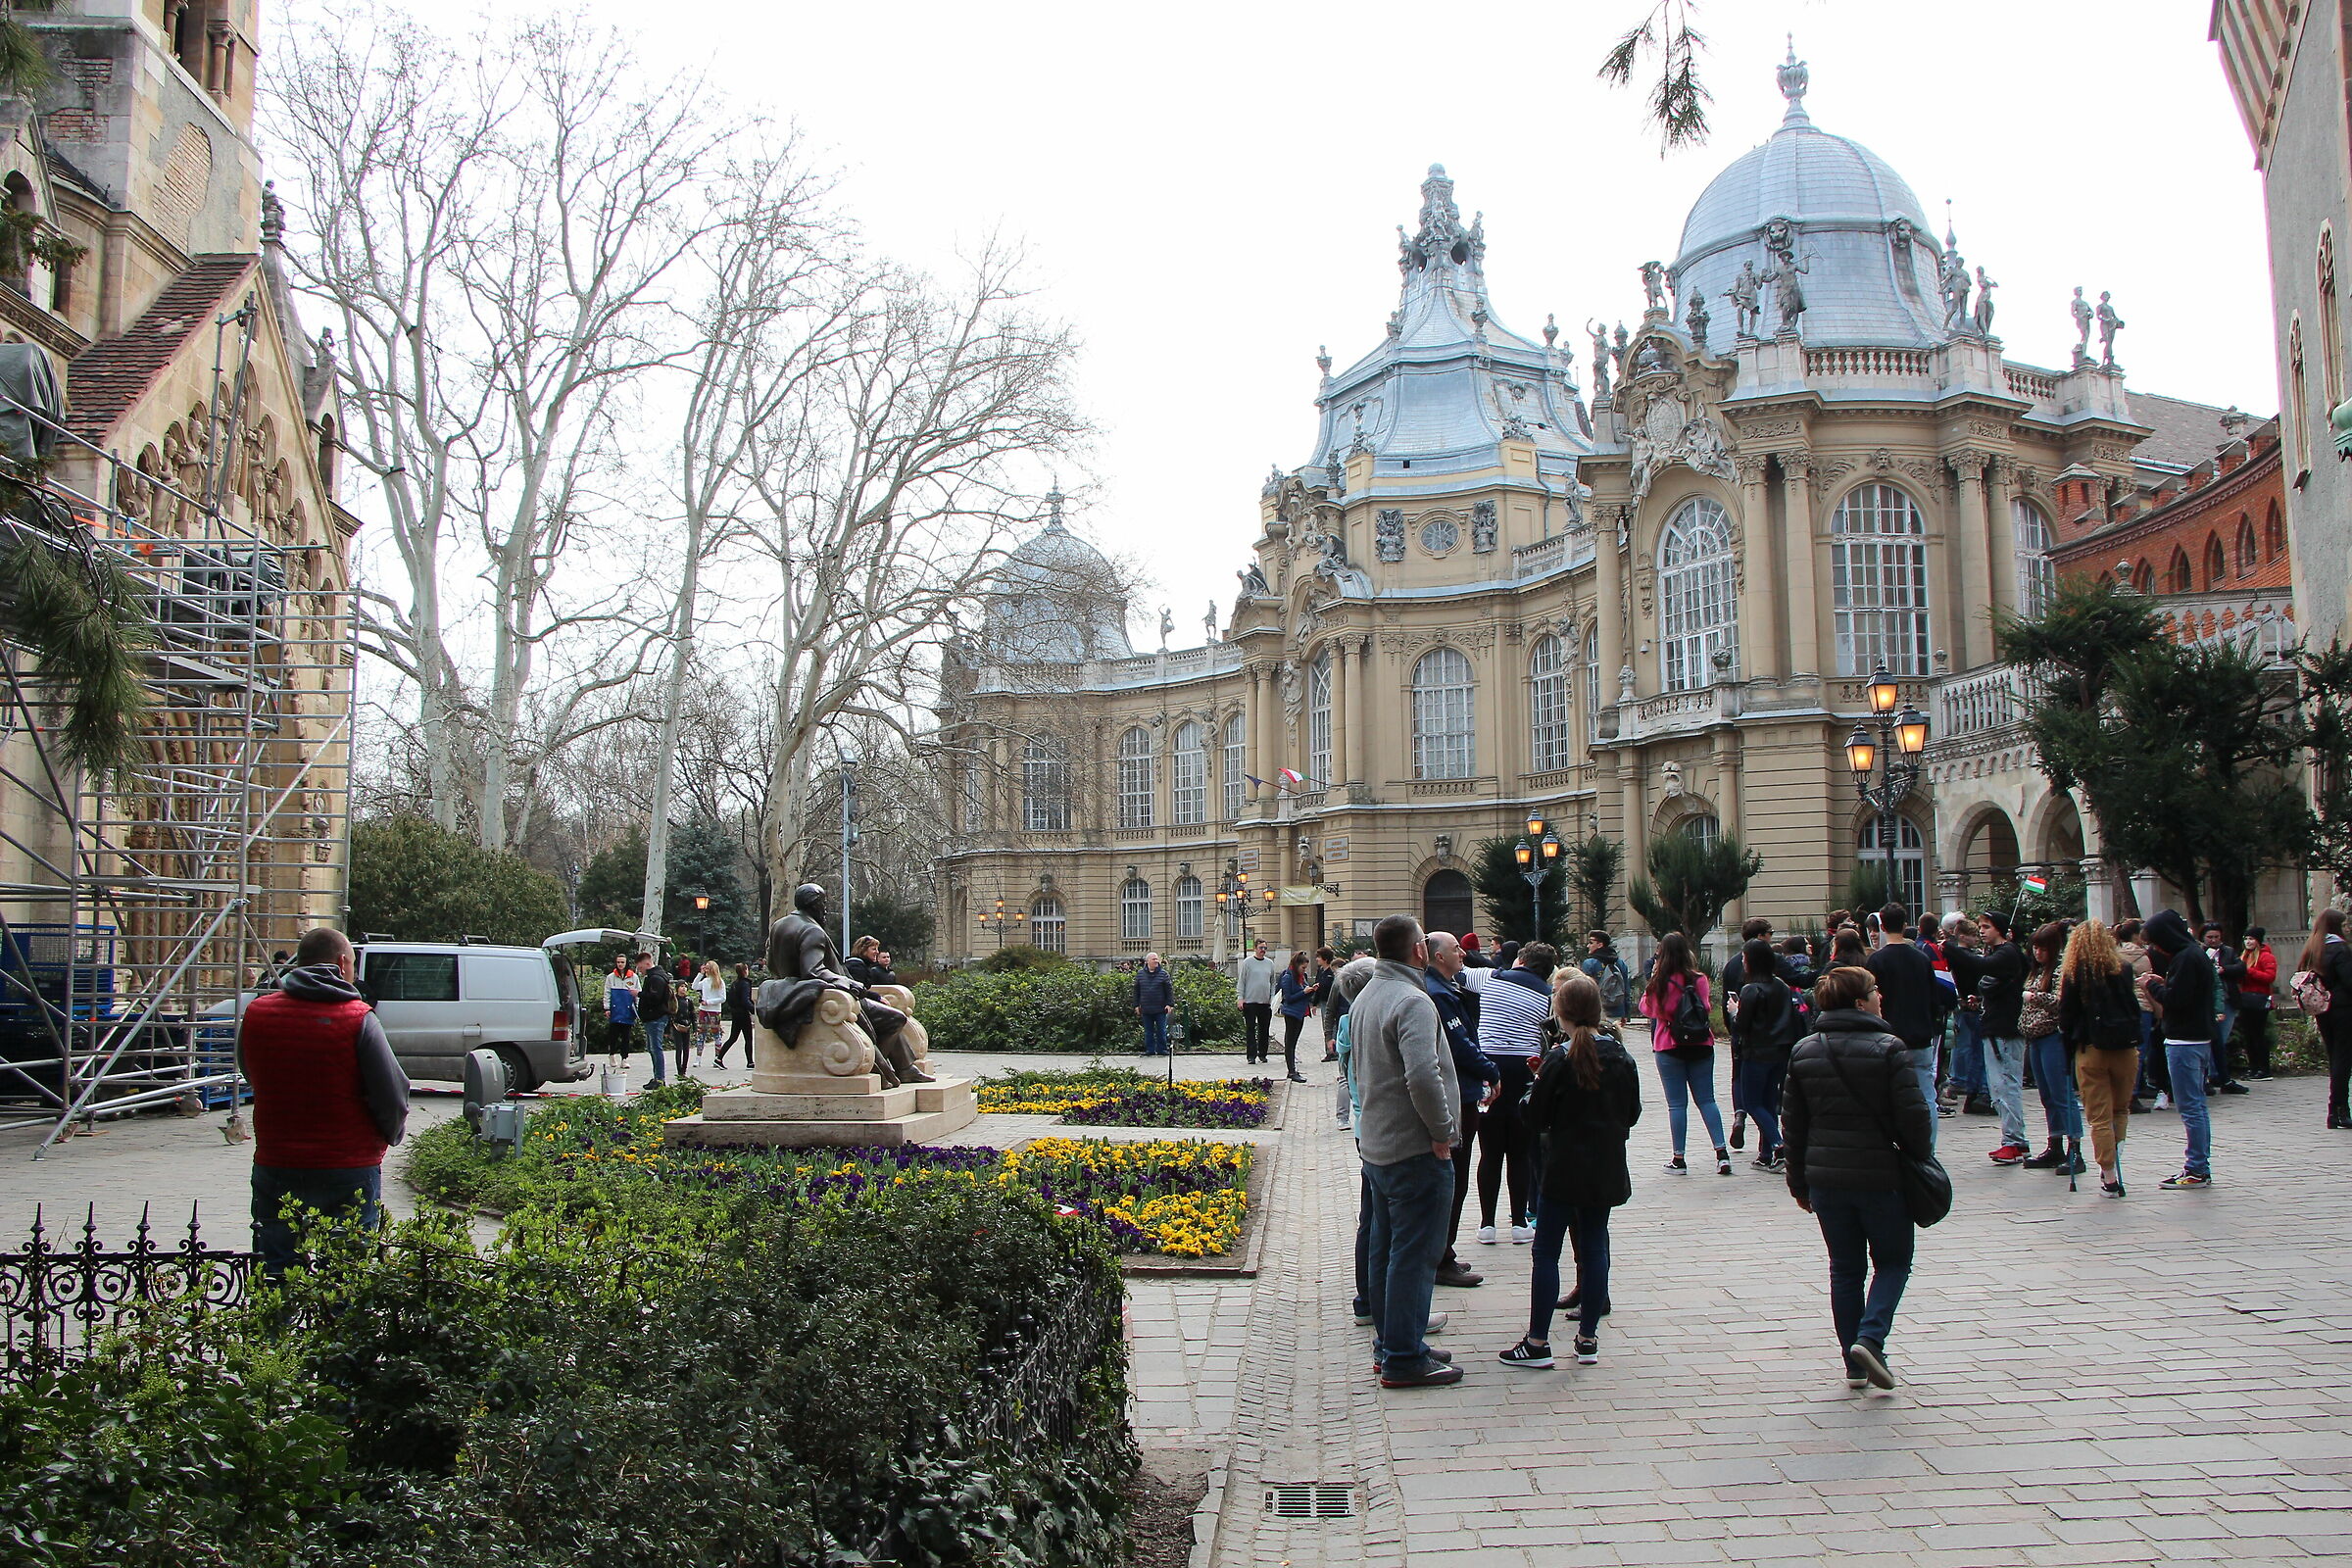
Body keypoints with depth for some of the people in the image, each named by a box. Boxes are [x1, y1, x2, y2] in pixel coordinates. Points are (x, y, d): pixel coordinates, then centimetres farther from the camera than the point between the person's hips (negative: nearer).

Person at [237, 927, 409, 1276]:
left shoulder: (255, 1013, -1)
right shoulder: (358, 1018, -14)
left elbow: (251, 1076, 13)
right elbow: (392, 1095, -13)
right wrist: (390, 1134, 8)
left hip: (275, 1167, 3)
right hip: (350, 1167, -3)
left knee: (275, 1275, 13)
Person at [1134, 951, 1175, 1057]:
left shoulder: (1163, 974, 1)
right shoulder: (1140, 974, 7)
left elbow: (1169, 990, 1)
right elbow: (1136, 991, 13)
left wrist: (1169, 1004, -7)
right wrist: (1137, 1005, 9)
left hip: (1160, 1009, -2)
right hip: (1146, 1009, 2)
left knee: (1161, 1031, 1)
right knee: (1148, 1031, 8)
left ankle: (1162, 1049, 10)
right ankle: (1150, 1050, 15)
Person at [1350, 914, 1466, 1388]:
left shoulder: (1365, 998, 12)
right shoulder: (1412, 1001, -20)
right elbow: (1423, 1074, -31)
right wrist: (1442, 1130, -20)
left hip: (1375, 1144, 10)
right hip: (1415, 1150, -10)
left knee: (1383, 1247, 17)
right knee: (1414, 1254, -2)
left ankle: (1389, 1344, 27)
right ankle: (1405, 1359, 4)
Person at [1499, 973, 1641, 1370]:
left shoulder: (1560, 1060, -14)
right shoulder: (1621, 1057, 1)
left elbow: (1537, 1117, -9)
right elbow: (1632, 1113, 10)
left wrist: (1532, 1090, 8)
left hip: (1565, 1168, -5)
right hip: (1607, 1168, 5)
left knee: (1546, 1251, 2)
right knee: (1594, 1244, 11)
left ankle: (1538, 1342, 4)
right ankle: (1588, 1338, 14)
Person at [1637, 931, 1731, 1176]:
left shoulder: (1660, 983, -10)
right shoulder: (1699, 979, -5)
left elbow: (1647, 1009, 4)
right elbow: (1705, 1006, 7)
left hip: (1669, 1048, -2)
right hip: (1701, 1046, 2)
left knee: (1676, 1104, 2)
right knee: (1706, 1100, 9)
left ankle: (1678, 1159, 5)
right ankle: (1722, 1153, 2)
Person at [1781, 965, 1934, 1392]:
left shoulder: (1803, 1052, 4)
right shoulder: (1888, 1049, -12)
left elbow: (1792, 1123, 8)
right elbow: (1913, 1116, -12)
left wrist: (1799, 1182, 15)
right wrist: (1919, 1159, 6)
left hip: (1825, 1178, 4)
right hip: (1880, 1176, -4)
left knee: (1845, 1268, 14)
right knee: (1893, 1261, 14)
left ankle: (1855, 1364, 15)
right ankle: (1870, 1337, -7)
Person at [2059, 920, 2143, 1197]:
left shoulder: (2073, 973, -6)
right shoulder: (2123, 969, 1)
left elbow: (2066, 1015, -3)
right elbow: (2134, 1008, 6)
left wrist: (2069, 1040, 11)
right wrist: (2134, 1039, 15)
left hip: (2090, 1049, -2)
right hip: (2125, 1048, 2)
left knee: (2099, 1116, 2)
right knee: (2121, 1109, 20)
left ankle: (2110, 1178, 0)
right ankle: (2114, 1160, 6)